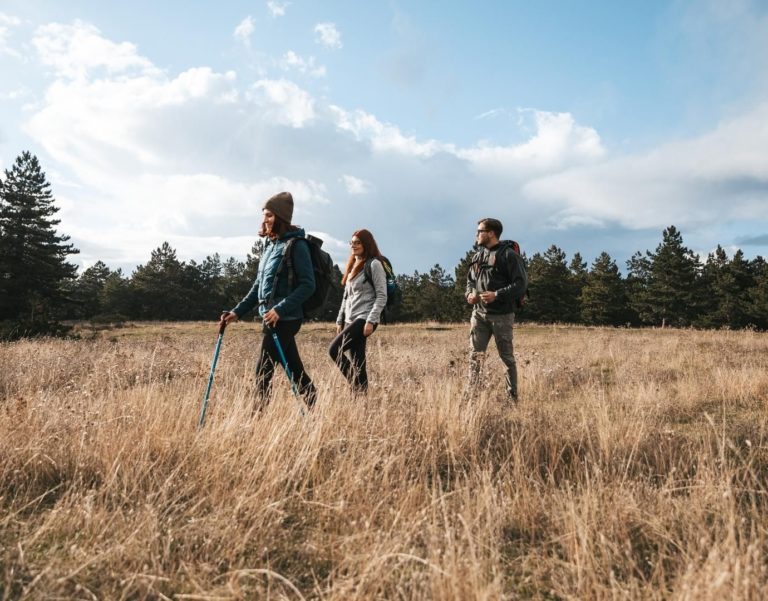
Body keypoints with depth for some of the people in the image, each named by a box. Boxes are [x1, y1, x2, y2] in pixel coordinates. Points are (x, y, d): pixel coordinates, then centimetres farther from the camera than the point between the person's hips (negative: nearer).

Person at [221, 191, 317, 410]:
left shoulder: (296, 245, -10)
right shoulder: (270, 245, 14)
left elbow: (307, 285, -16)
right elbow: (259, 285, 19)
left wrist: (280, 309, -24)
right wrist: (238, 311, 14)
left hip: (285, 319, -8)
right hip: (272, 317, 8)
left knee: (264, 372, -5)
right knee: (295, 370, 14)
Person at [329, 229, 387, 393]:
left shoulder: (374, 264, -5)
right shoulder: (352, 266, 19)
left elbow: (382, 296, -12)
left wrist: (371, 321, -18)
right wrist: (340, 321, 16)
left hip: (364, 319, -8)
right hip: (350, 320, 8)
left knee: (334, 350, -17)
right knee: (356, 362, 4)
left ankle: (358, 386, -8)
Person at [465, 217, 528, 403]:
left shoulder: (508, 255, -8)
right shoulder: (477, 256, 13)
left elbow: (521, 283, -13)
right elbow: (470, 280, 23)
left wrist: (497, 295, -21)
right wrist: (470, 294, 1)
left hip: (502, 314, -5)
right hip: (479, 313, 6)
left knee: (506, 356, 5)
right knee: (475, 354, 2)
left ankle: (512, 396, 16)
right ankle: (471, 393, 8)